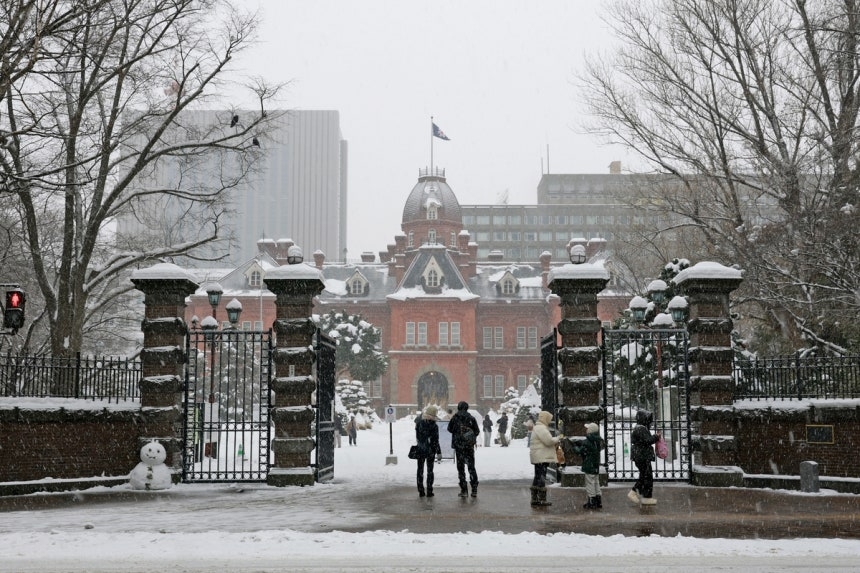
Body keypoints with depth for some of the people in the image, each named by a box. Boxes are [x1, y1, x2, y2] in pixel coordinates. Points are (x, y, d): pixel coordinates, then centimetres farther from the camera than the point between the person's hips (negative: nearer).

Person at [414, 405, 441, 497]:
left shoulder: (419, 423, -7)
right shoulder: (434, 426, -17)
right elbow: (435, 441, -15)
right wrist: (438, 452, -9)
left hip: (420, 450, 2)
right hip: (430, 451, -2)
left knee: (420, 470, 12)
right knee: (430, 470, 8)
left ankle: (421, 491, 11)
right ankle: (429, 491, 7)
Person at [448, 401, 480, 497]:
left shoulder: (455, 418, -4)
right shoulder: (471, 418, -2)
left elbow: (449, 429, 7)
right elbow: (477, 432, 2)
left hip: (458, 445, -1)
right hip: (470, 445, 1)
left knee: (461, 468, 5)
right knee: (471, 467, 9)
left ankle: (464, 490, 2)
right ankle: (474, 490, 4)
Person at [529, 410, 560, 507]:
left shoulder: (539, 428, 20)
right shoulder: (541, 428, -16)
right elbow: (549, 441, -22)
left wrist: (555, 441, 11)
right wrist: (557, 439, -5)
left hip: (539, 458, 11)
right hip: (541, 457, -11)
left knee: (538, 477, 14)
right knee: (542, 477, -8)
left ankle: (534, 499, 18)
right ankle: (542, 499, -7)